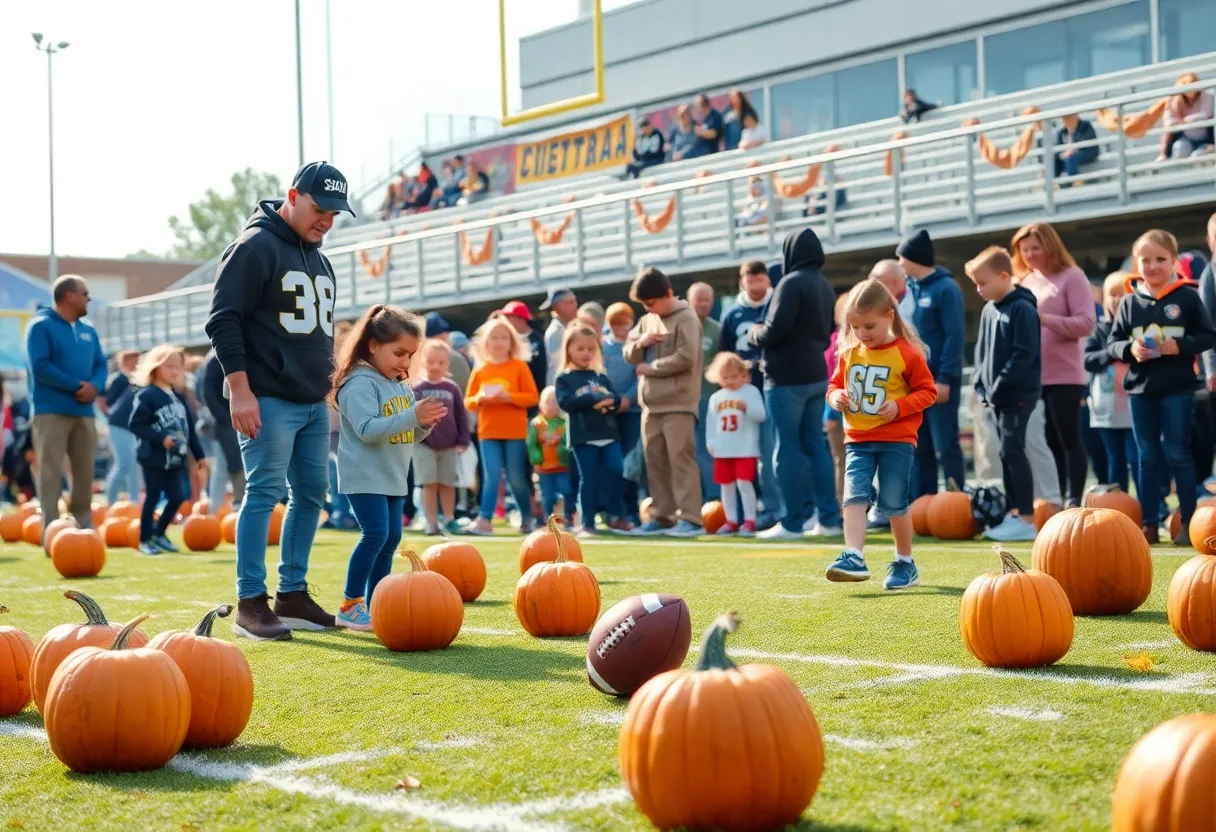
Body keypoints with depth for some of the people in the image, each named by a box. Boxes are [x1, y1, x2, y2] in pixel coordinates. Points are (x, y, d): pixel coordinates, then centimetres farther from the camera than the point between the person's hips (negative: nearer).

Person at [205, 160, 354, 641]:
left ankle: (293, 595, 17)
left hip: (314, 403, 9)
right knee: (264, 492, -10)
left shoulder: (317, 258, 18)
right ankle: (250, 603, -6)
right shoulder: (255, 247, -8)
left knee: (311, 494, 9)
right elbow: (223, 320, -14)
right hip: (269, 401, -9)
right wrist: (240, 389, -19)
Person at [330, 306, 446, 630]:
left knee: (391, 537, 8)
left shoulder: (402, 387, 13)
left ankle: (373, 606, 16)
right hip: (365, 476, -9)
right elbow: (367, 429, -27)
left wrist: (425, 424, -4)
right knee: (375, 534, -16)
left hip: (394, 477, 9)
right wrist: (412, 416, -31)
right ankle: (350, 606, -8)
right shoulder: (359, 383, -15)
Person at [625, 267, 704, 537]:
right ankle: (662, 516, 17)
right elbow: (629, 354, 18)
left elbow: (685, 358, -19)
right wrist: (640, 343, -5)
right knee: (655, 461, 10)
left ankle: (690, 519, -11)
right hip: (651, 404, 8)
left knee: (681, 458, -10)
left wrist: (649, 368, -10)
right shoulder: (647, 321, 15)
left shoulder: (686, 318, -9)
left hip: (678, 403, -8)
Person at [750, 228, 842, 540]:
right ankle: (829, 518, 11)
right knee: (815, 445, 12)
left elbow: (775, 330, -19)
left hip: (787, 378, -8)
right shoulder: (825, 286, 13)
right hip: (817, 375, 8)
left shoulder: (792, 283, -14)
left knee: (789, 448, -3)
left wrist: (755, 334, 0)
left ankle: (794, 522, -2)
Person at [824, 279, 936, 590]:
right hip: (858, 439, 4)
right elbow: (835, 384, 18)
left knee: (894, 502, 2)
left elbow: (928, 391, -4)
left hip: (896, 439, -4)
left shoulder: (907, 354, -7)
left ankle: (905, 562, 17)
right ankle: (854, 558, -19)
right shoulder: (848, 353, 7)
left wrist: (900, 406, -18)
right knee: (855, 495, -12)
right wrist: (836, 396, -5)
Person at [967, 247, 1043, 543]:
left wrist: (998, 387, -18)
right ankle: (1014, 513, 18)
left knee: (1012, 451, -12)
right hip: (998, 395, 8)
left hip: (1018, 394, -8)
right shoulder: (989, 310, 12)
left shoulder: (1023, 309, -14)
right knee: (1008, 454, 11)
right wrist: (983, 386, 7)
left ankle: (1026, 519, -10)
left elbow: (1024, 354, -19)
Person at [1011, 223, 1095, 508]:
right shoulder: (1024, 282, 14)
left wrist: (1045, 319, -22)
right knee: (1051, 441, 9)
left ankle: (1073, 502, -1)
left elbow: (1085, 323, -13)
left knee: (1069, 439, -2)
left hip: (1064, 376, -6)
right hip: (1031, 376, 6)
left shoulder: (1072, 277, -4)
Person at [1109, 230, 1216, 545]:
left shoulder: (1187, 296, -4)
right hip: (1141, 388, 3)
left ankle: (1189, 522, 7)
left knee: (1177, 454, 1)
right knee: (1147, 457, 8)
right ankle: (1149, 524, 13)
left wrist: (1179, 346, -18)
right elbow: (1113, 343, 6)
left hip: (1177, 387, -3)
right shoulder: (1129, 301, 3)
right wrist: (1129, 349, -14)